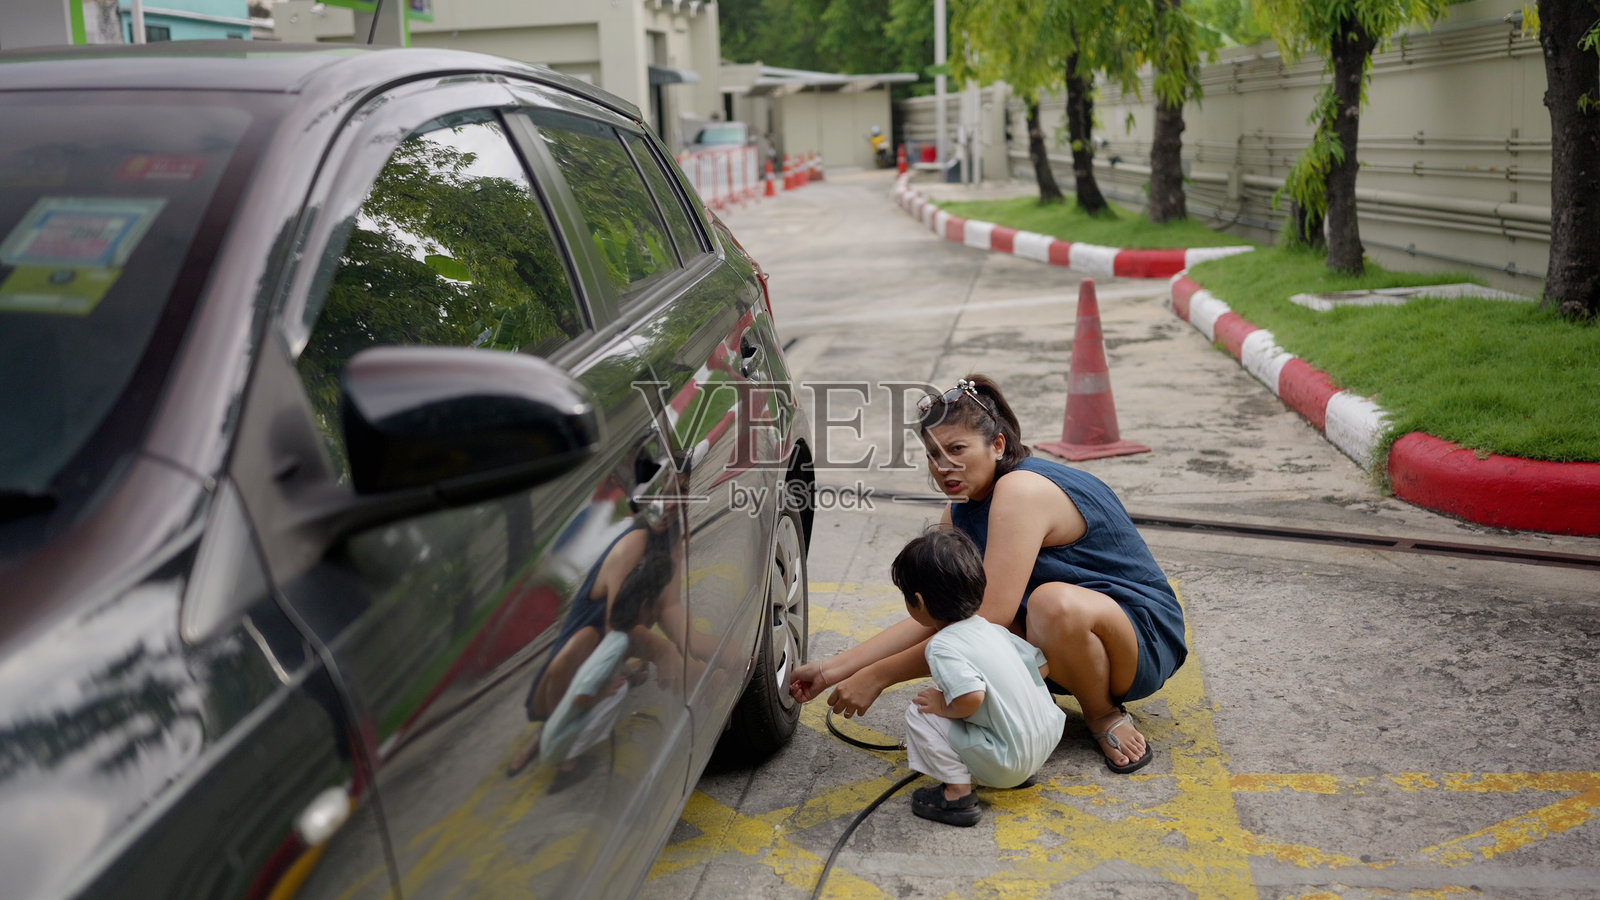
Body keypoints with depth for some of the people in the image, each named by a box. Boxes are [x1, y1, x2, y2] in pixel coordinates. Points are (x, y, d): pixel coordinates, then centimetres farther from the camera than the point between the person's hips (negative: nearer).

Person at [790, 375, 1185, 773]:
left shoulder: (1021, 490, -27)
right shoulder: (961, 512, 2)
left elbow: (989, 622, -32)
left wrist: (877, 676, -28)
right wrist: (836, 668, -10)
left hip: (1144, 636, -7)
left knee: (1056, 602, -38)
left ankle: (1105, 715, -10)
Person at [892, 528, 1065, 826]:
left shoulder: (943, 647, -16)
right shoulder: (993, 629, 8)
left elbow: (971, 697, -31)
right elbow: (1042, 665, 14)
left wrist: (944, 707, -11)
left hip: (1007, 765, -8)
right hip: (1046, 742, 8)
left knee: (919, 713, -5)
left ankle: (958, 793, -6)